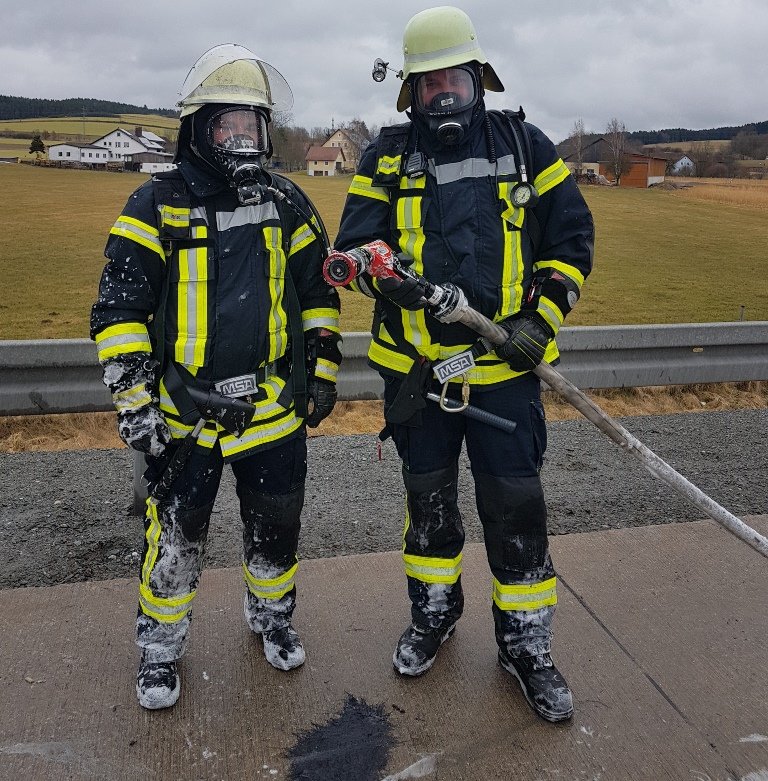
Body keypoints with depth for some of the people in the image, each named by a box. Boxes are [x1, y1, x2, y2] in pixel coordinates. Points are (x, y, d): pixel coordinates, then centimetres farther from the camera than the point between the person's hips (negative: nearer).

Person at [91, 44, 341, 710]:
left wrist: (324, 373, 10)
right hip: (184, 414, -2)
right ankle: (161, 645, 33)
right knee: (174, 537, 8)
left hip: (275, 409, 3)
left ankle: (273, 617, 42)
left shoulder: (286, 204, 4)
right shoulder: (157, 206, -5)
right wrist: (133, 400, -11)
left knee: (276, 527, 16)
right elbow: (119, 310, -5)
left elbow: (318, 292, 12)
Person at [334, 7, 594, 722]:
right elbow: (354, 240, -2)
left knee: (516, 509, 4)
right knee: (429, 501, 16)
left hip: (505, 367, 0)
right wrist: (381, 272, -26)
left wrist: (542, 316, -8)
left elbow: (572, 236, 6)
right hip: (416, 367, 1)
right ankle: (433, 615, 39)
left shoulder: (525, 147, 3)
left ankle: (526, 645, 25)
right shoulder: (387, 158, 3)